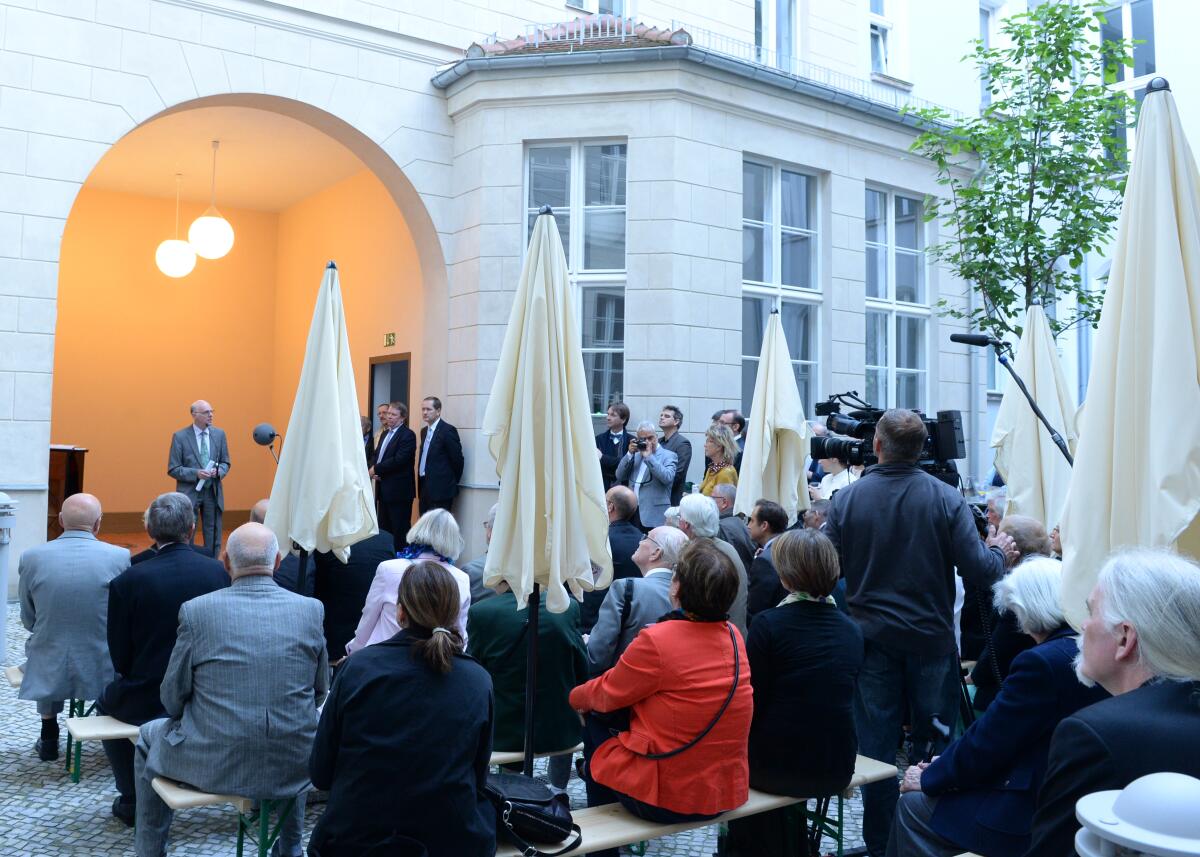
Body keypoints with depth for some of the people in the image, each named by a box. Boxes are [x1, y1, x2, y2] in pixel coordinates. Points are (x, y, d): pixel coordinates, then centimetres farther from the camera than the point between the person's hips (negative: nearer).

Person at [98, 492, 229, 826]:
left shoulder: (127, 581, -17)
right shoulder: (218, 571, -11)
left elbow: (121, 661, -8)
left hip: (147, 702, -3)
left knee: (107, 702, 30)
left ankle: (132, 799, 31)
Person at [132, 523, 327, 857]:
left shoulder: (195, 610, -9)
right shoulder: (311, 609, -5)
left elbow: (173, 699, 0)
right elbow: (319, 693, 6)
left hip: (213, 765, -1)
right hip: (292, 767, 2)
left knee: (149, 737, 29)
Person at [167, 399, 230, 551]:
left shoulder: (219, 434, 5)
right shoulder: (180, 437, -6)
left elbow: (225, 463, 12)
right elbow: (173, 469, -6)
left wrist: (218, 471, -11)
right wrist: (196, 473, -20)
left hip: (213, 493, 3)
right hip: (189, 493, -3)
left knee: (213, 539, 9)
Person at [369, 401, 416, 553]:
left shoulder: (408, 435, -11)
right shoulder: (385, 433, 17)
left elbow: (398, 460, -21)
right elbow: (377, 455, 19)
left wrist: (376, 469, -14)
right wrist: (373, 471, -1)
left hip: (399, 491, -9)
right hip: (384, 489, 9)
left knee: (400, 530, -3)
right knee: (384, 529, 13)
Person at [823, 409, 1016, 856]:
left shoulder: (846, 499, -7)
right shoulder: (946, 498, -9)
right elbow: (978, 570, -11)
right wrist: (998, 551, 10)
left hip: (872, 639, 0)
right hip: (931, 639, 0)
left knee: (875, 747, 7)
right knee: (935, 744, 13)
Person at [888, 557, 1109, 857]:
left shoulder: (1042, 662, -24)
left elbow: (984, 743, -16)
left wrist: (928, 779, 0)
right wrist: (945, 764, 9)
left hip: (1033, 817, -9)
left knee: (913, 805, 6)